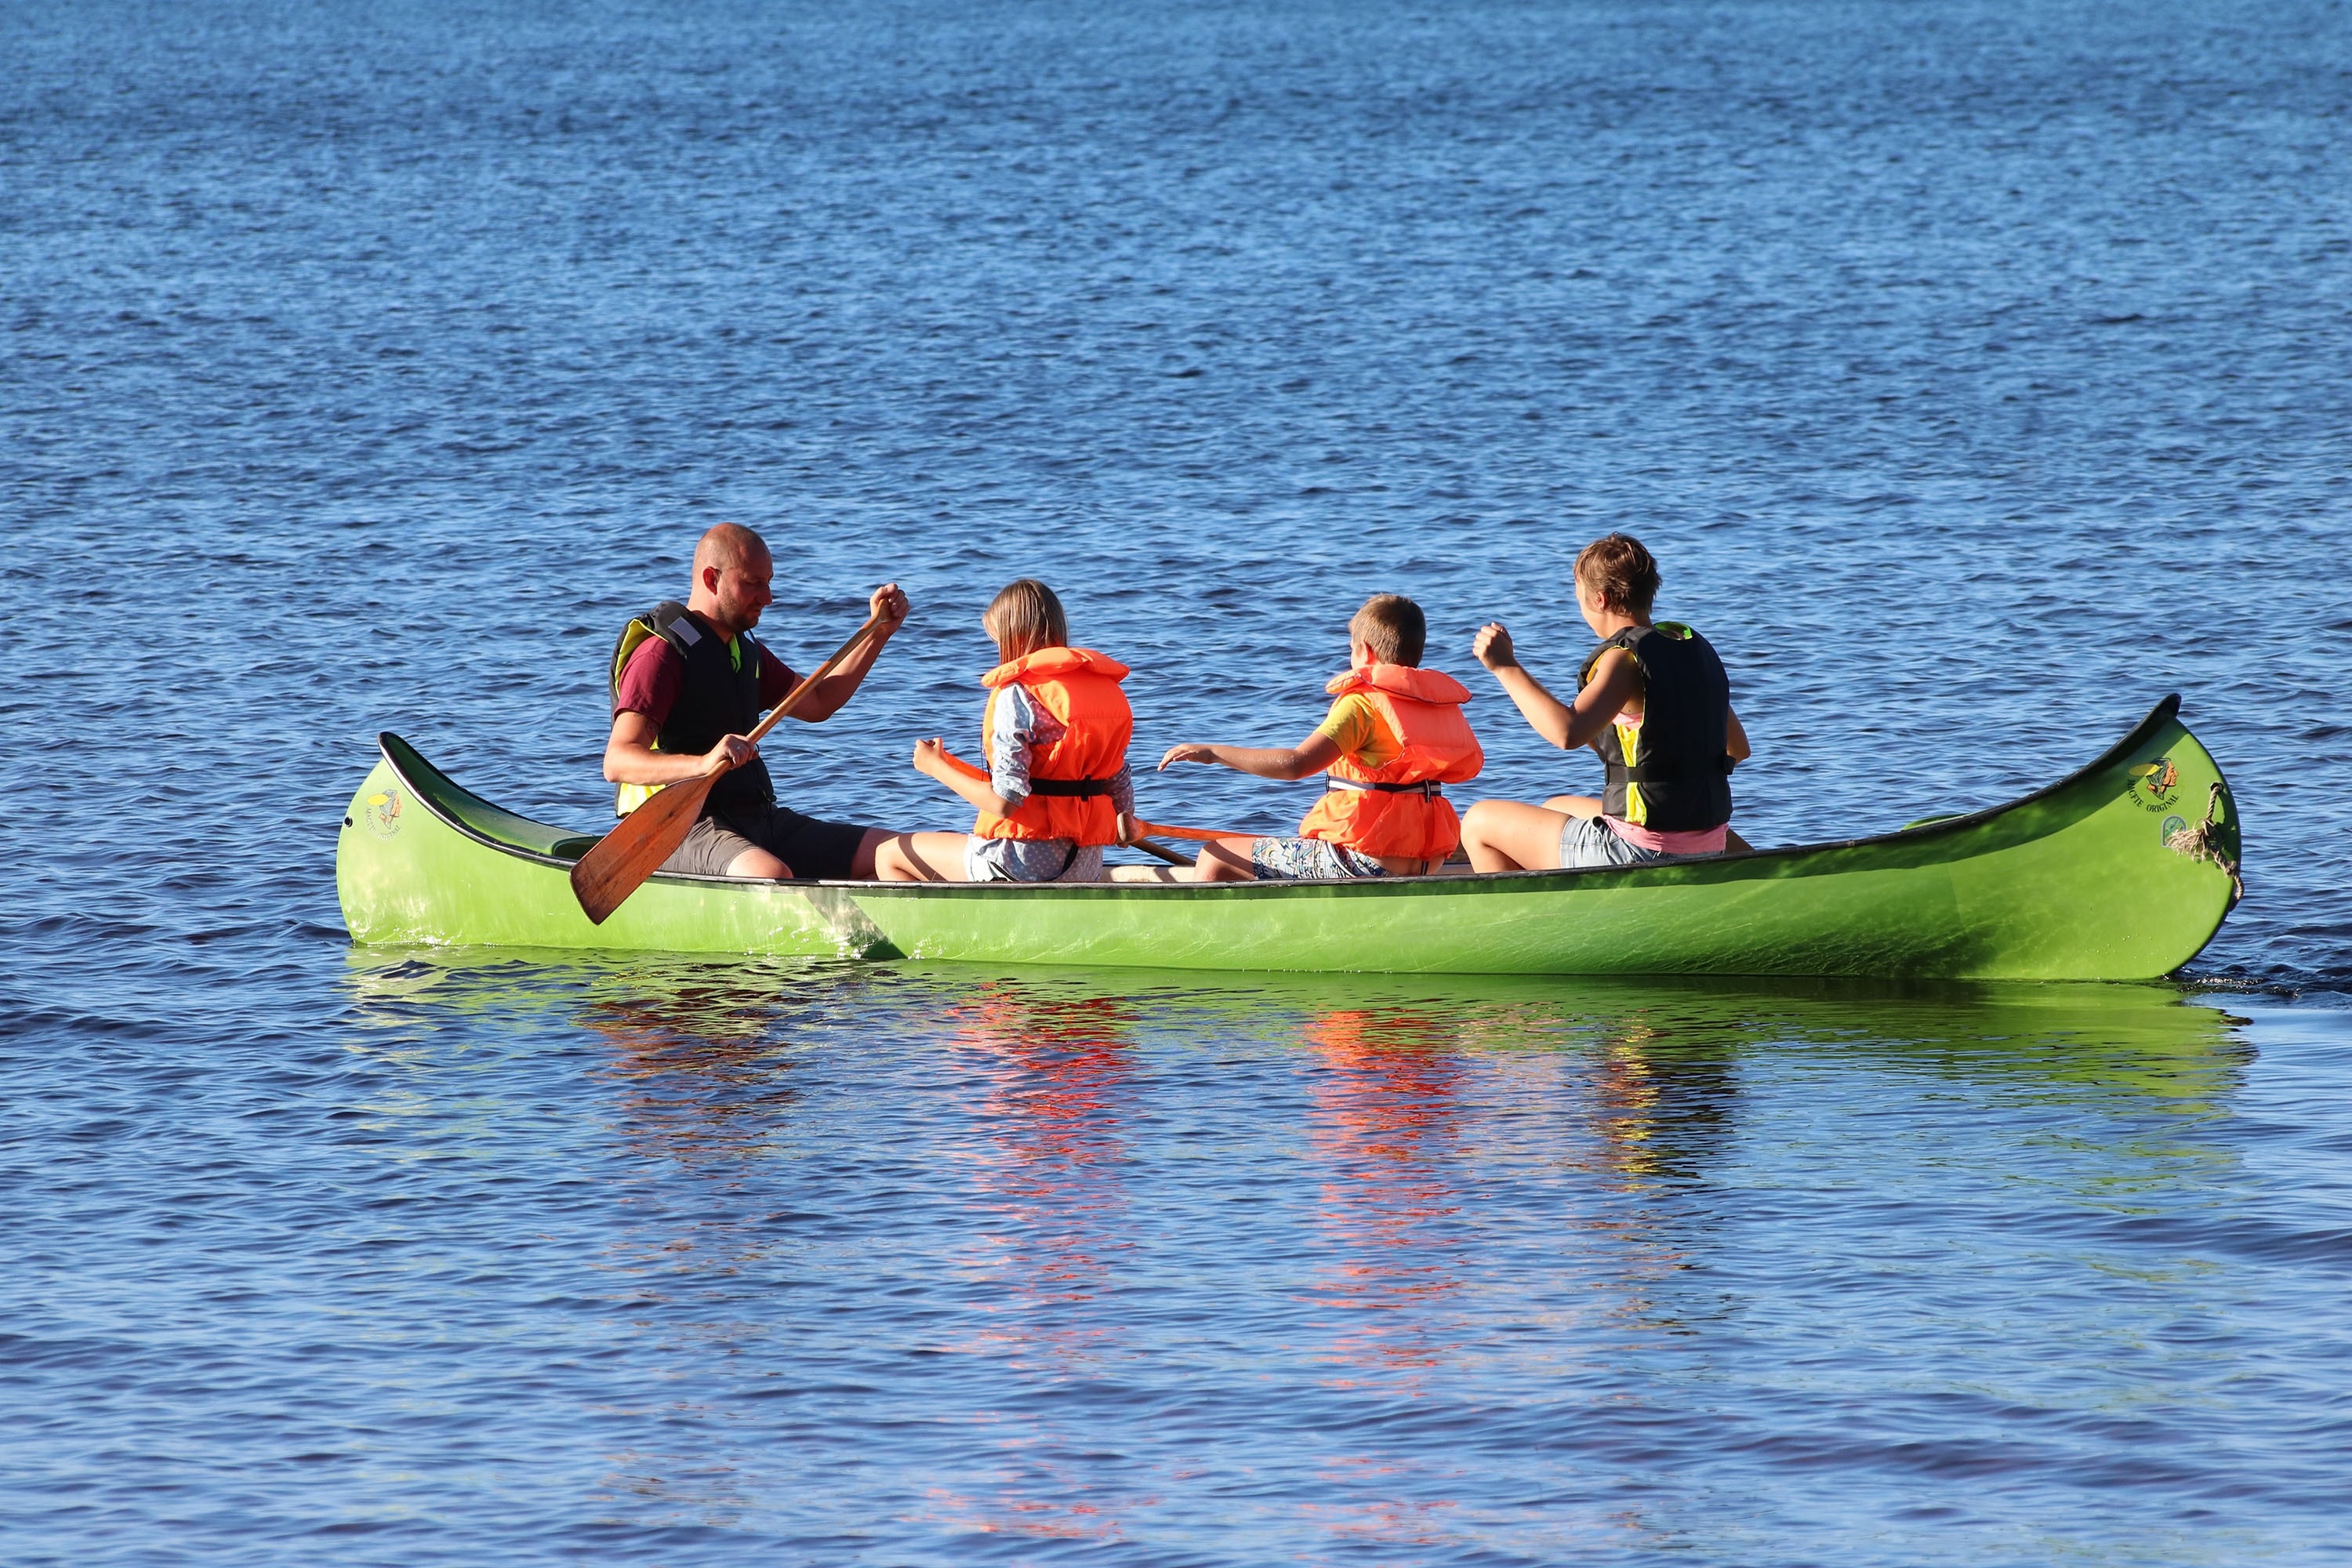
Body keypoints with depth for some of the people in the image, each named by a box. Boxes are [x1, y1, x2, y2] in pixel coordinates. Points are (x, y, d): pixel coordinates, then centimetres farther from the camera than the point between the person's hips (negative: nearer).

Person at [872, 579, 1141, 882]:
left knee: (890, 856, 9)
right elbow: (1120, 778, 11)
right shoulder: (1105, 686, 4)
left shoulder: (1017, 695, -16)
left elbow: (1004, 802, -20)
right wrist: (1126, 820, 34)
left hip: (1026, 863, -8)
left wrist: (937, 767, -5)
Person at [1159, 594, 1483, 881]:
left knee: (1214, 860, -2)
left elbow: (1296, 763, -26)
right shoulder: (1443, 702, 10)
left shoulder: (1362, 705, -13)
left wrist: (1213, 752, -19)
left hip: (1365, 861, -9)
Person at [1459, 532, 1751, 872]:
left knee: (1480, 822, 7)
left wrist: (1507, 667, -27)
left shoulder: (1626, 658, -17)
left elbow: (1568, 733, -35)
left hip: (1643, 855, -9)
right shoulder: (1695, 646, 8)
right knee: (1555, 808, 35)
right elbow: (1738, 749, 16)